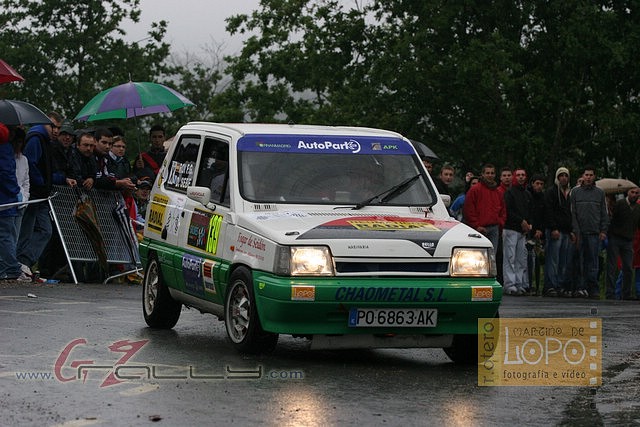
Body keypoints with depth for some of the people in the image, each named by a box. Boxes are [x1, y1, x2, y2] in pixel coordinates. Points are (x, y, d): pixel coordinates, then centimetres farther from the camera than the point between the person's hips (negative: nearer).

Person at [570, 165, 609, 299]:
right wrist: (574, 231, -4)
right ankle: (582, 288, -1)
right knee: (581, 262, -2)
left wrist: (603, 230, 1)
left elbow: (604, 214, 11)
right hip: (580, 232, 0)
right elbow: (572, 213, 5)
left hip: (594, 233, 0)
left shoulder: (600, 193, 12)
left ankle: (593, 289, -5)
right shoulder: (575, 192, 9)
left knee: (593, 262, -5)